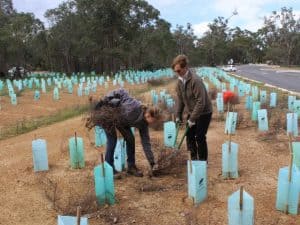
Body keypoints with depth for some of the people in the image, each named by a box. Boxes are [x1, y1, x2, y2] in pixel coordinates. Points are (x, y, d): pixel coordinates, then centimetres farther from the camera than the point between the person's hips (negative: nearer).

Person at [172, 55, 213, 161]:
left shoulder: (196, 80, -28)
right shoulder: (180, 81, -3)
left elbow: (201, 102, -29)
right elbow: (180, 99, 7)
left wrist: (192, 119, -26)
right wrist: (178, 116, 3)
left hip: (204, 112, -7)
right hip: (191, 113, 7)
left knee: (200, 137, -5)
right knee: (189, 136, 7)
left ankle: (203, 161, 12)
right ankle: (193, 159, 22)